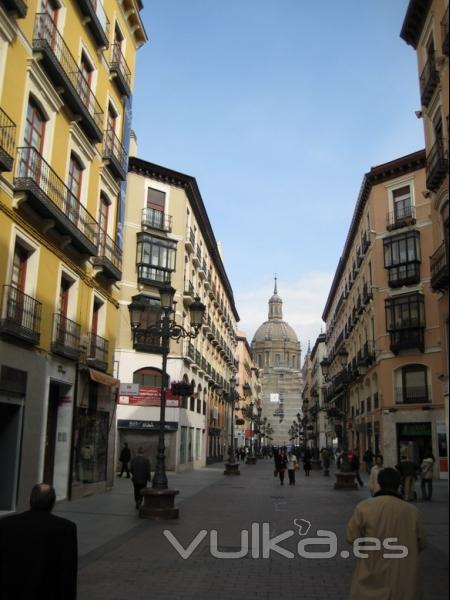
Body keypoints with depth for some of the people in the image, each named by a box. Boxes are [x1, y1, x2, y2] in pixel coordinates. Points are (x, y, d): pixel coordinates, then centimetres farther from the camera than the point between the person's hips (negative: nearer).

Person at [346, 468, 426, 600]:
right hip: (403, 578, 1)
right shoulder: (413, 512, -9)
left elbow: (352, 538, -8)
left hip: (373, 575, -1)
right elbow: (420, 545, 4)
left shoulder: (364, 507, -14)